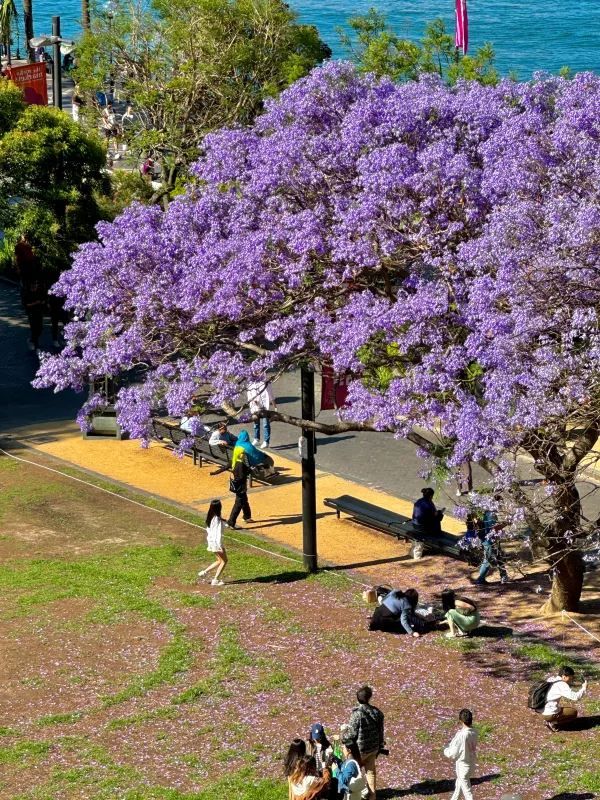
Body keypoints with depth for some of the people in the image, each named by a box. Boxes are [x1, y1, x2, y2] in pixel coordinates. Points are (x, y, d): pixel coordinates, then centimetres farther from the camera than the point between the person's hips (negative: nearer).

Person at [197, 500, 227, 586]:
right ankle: (215, 580, 2)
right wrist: (220, 546, -18)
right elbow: (219, 533, -21)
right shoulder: (217, 519, -20)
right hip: (216, 542, -8)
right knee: (224, 561, 4)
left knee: (220, 561, 20)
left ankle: (204, 572, 16)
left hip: (211, 541, 8)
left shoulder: (209, 518, 5)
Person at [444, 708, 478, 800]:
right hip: (471, 764, 7)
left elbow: (452, 753, -21)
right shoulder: (474, 733, -7)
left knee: (467, 791, 5)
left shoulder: (461, 735, -29)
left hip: (463, 765, -7)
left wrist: (446, 750, -1)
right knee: (458, 786, 30)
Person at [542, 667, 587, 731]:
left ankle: (549, 721, 10)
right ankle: (553, 723, -3)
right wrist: (584, 688, -7)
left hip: (543, 711, 9)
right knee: (574, 712, 7)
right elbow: (575, 697, -22)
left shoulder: (552, 680, 10)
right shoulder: (561, 685, -17)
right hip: (550, 714, -9)